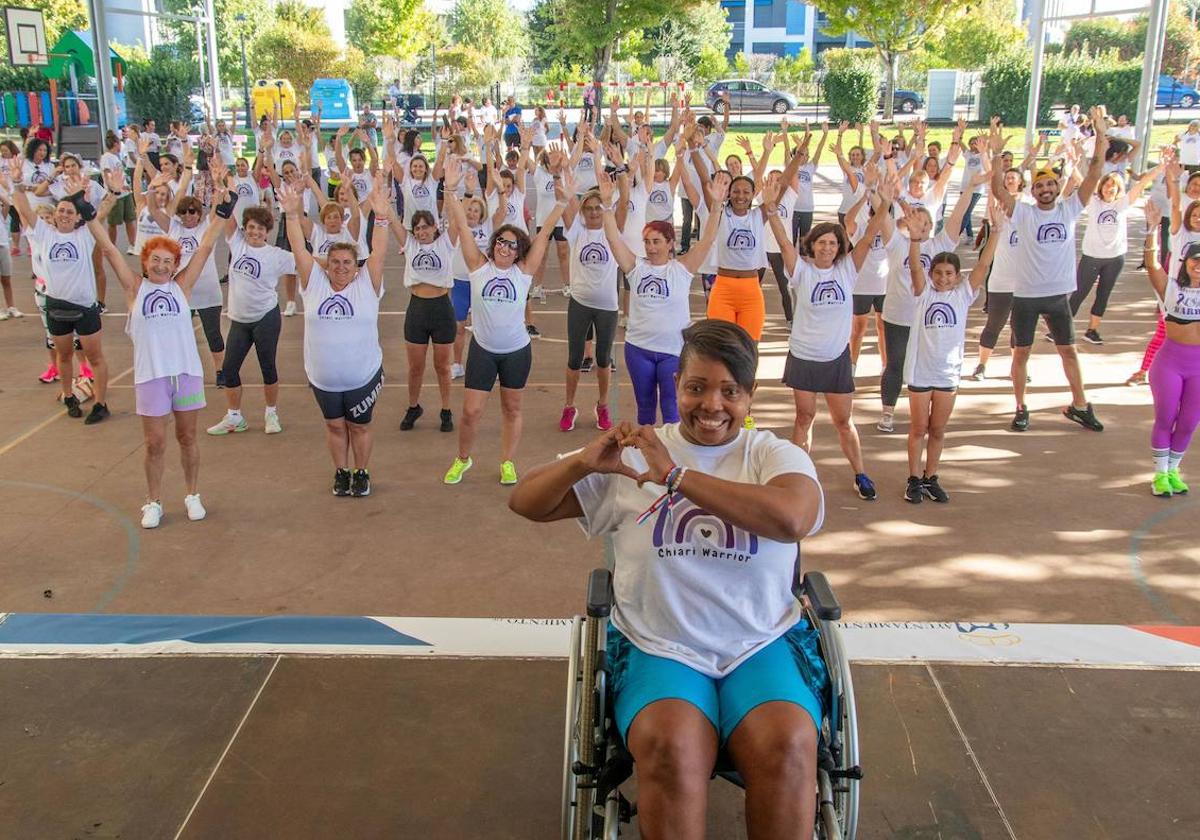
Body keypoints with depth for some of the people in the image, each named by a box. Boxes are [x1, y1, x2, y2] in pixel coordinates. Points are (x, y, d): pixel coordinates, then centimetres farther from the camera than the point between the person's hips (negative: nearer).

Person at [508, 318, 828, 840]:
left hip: (762, 645, 1)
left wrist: (676, 475, -19)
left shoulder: (777, 456, 5)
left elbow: (792, 518, -20)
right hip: (659, 647, 0)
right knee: (671, 747, -30)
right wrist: (583, 462, -12)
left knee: (787, 747, -28)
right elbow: (526, 504, 9)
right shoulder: (633, 455, 8)